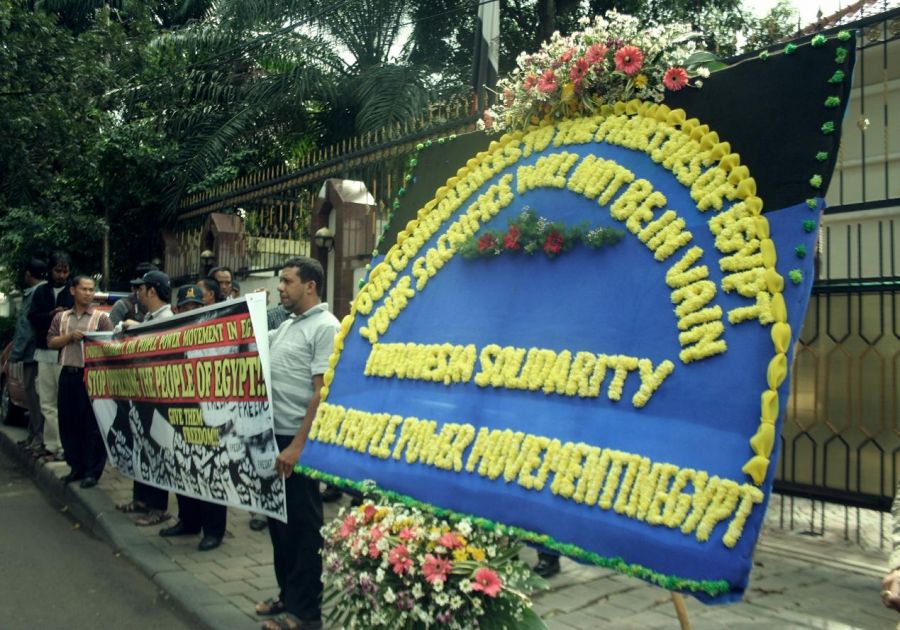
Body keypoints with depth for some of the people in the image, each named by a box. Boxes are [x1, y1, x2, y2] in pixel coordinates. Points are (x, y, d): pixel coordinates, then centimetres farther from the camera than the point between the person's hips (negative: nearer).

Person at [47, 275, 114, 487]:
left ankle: (92, 471, 1)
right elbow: (51, 343, 7)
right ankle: (76, 467, 20)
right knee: (68, 422, 9)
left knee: (92, 424, -3)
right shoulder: (61, 317, 15)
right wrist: (70, 336, -8)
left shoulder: (101, 317, 2)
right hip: (67, 375, 5)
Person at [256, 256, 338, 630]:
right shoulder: (286, 326, 13)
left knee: (302, 525, 2)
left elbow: (322, 392, -19)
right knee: (279, 519, 17)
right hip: (274, 434, 9)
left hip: (298, 441, -9)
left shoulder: (325, 328, -13)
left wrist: (298, 445, -22)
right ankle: (288, 594, 32)